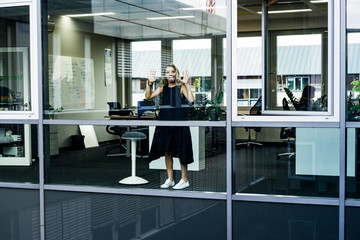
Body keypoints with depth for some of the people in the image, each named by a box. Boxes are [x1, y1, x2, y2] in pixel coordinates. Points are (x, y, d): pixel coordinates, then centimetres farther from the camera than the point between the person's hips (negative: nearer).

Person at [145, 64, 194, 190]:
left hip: (179, 121, -5)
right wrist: (150, 83, -10)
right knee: (167, 151, 8)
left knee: (180, 151, -2)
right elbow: (148, 96, 2)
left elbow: (191, 99, -15)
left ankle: (184, 180, 9)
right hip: (165, 120, 5)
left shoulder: (181, 87, -1)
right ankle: (170, 179, 19)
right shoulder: (163, 87, 10)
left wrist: (186, 84, -19)